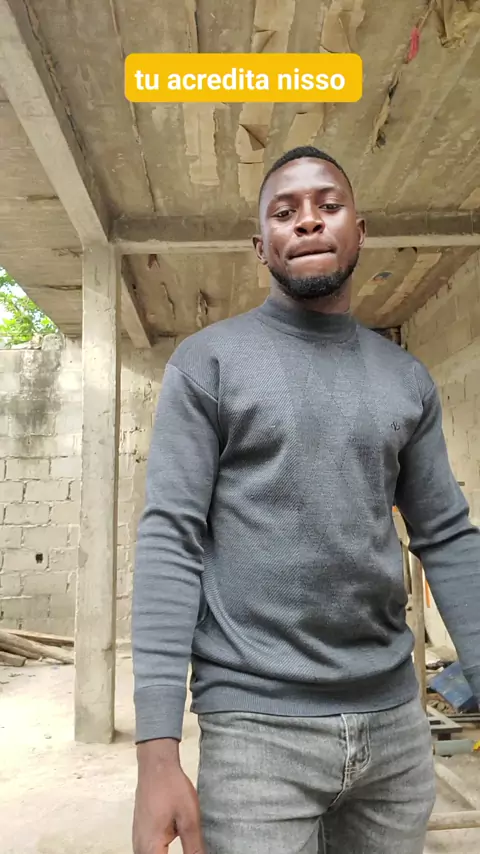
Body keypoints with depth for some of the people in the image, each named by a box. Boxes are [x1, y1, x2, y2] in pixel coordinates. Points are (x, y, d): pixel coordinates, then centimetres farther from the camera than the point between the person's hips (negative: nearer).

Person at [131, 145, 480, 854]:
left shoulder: (408, 379, 7)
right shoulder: (206, 362, -4)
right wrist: (157, 750, -15)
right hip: (255, 725, -3)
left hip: (397, 718, 4)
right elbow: (171, 540, -10)